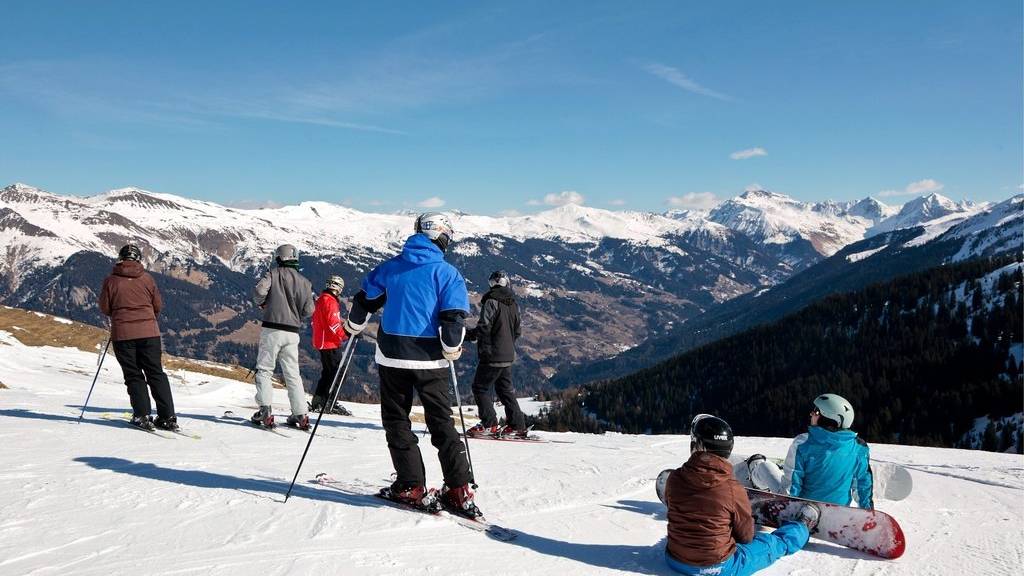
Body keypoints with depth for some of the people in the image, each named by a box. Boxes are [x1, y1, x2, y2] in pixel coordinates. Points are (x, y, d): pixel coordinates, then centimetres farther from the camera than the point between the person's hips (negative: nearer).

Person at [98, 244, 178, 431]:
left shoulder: (111, 280, -4)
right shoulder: (146, 278, 1)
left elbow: (104, 308, 1)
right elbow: (158, 305, 6)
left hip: (123, 334, -1)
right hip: (149, 332, 1)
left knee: (134, 375, 7)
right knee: (156, 373, 6)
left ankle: (142, 416, 0)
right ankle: (167, 417, 2)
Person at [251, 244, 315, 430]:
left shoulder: (274, 274, -2)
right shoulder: (305, 282, 6)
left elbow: (259, 291, -17)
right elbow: (309, 311, 2)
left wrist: (261, 303, 4)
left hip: (272, 329, -3)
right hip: (292, 333, 3)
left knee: (264, 369, 5)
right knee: (292, 374, 11)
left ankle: (265, 410, -6)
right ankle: (300, 415, 9)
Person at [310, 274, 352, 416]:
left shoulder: (321, 300, 16)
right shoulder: (330, 301, -15)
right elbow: (333, 323, -22)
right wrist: (347, 335, -19)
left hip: (322, 342, 10)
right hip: (331, 343, -10)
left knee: (327, 372, 15)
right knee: (337, 372, -7)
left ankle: (317, 402, 17)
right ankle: (331, 403, -8)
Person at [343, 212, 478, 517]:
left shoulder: (390, 267, 4)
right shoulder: (447, 273, -4)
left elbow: (365, 300, 12)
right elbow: (454, 318, -10)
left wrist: (354, 326, 31)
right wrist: (451, 350, 6)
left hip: (392, 354, 1)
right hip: (430, 358, 0)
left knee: (397, 419, 13)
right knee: (441, 422, 9)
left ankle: (412, 487, 7)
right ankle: (459, 491, 5)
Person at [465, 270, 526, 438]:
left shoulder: (491, 301, -13)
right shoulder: (514, 304, 10)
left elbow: (484, 327, -21)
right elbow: (516, 331, 16)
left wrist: (469, 334, -5)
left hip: (492, 355, -8)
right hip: (508, 356, 8)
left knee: (480, 387, 2)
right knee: (505, 389, 15)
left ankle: (489, 425, -2)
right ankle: (517, 425, 13)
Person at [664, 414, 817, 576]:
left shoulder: (674, 478, -13)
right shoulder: (734, 490, -21)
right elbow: (746, 536, -6)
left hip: (675, 561, 3)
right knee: (776, 543, 21)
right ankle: (803, 526, 47)